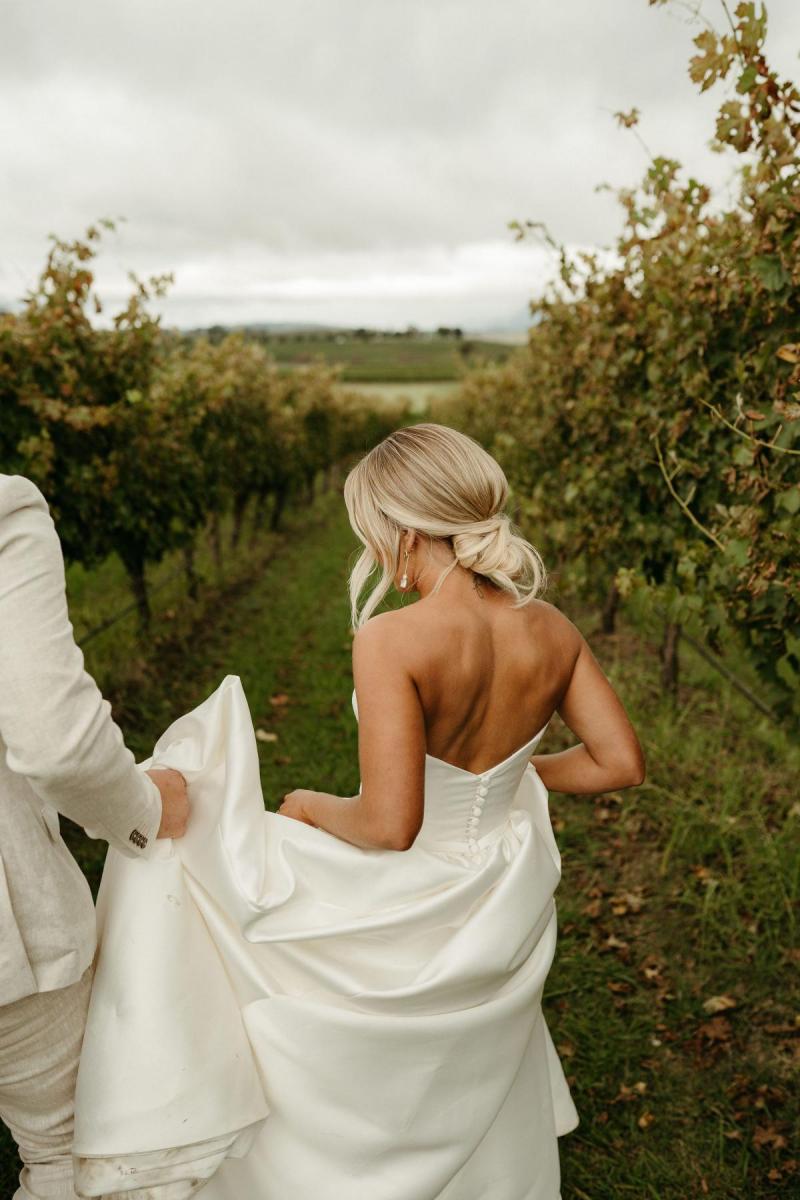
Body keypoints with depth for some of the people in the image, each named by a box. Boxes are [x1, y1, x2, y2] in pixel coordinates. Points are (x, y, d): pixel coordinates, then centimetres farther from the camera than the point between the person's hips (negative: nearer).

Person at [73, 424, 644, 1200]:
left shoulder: (392, 641, -30)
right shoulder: (553, 631, -11)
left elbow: (389, 824, -31)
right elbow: (621, 763, -3)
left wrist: (313, 807, -9)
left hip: (409, 910, -5)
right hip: (506, 904, 5)